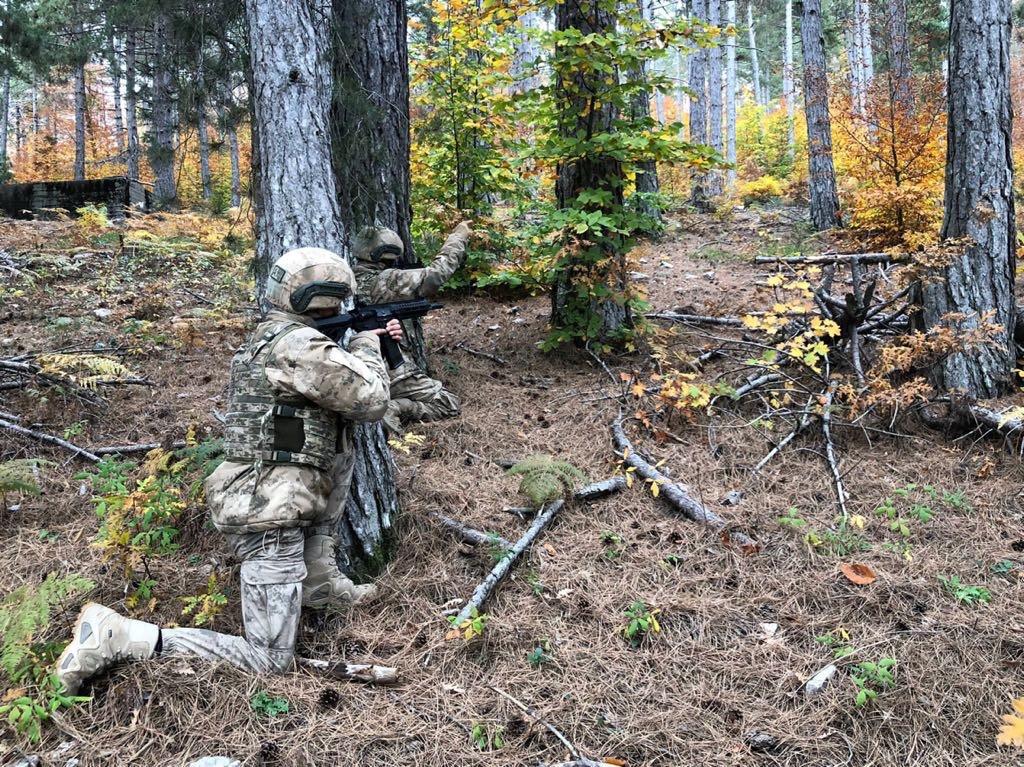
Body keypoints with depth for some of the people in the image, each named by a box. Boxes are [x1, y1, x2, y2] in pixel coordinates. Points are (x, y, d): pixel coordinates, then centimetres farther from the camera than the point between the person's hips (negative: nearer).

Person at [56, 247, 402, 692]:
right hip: (271, 514, -10)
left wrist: (370, 345, 16)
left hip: (268, 500, 10)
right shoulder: (299, 344, -17)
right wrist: (367, 346, 4)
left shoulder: (273, 337, 14)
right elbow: (370, 400, -13)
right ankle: (115, 636, -7)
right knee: (268, 663, -4)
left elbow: (342, 394, 26)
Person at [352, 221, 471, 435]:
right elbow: (436, 273, -12)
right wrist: (458, 236, 0)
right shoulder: (386, 281, -15)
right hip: (391, 370, -7)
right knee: (449, 405, -1)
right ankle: (396, 409, -18)